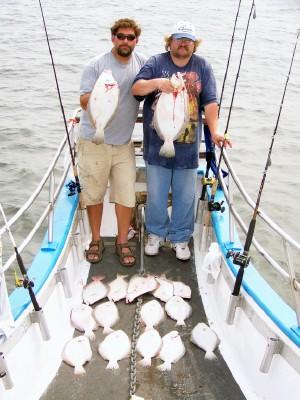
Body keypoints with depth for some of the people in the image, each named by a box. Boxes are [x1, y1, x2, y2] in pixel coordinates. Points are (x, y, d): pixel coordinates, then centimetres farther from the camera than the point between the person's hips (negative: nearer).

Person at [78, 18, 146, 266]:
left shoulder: (142, 63, 5)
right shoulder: (96, 65, -5)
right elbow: (84, 101, -10)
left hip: (124, 143, 3)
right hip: (94, 142, -2)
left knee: (126, 194, 2)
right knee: (94, 193, 8)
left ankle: (122, 242, 19)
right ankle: (96, 240, 26)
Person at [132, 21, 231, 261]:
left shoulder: (203, 67, 5)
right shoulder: (156, 63, 2)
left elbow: (210, 102, -2)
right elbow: (136, 88, -9)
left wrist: (215, 131, -15)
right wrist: (157, 82, -28)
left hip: (188, 145, 1)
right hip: (157, 144, -1)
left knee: (185, 196, 9)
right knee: (156, 194, 10)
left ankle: (180, 238, 27)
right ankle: (156, 234, 31)